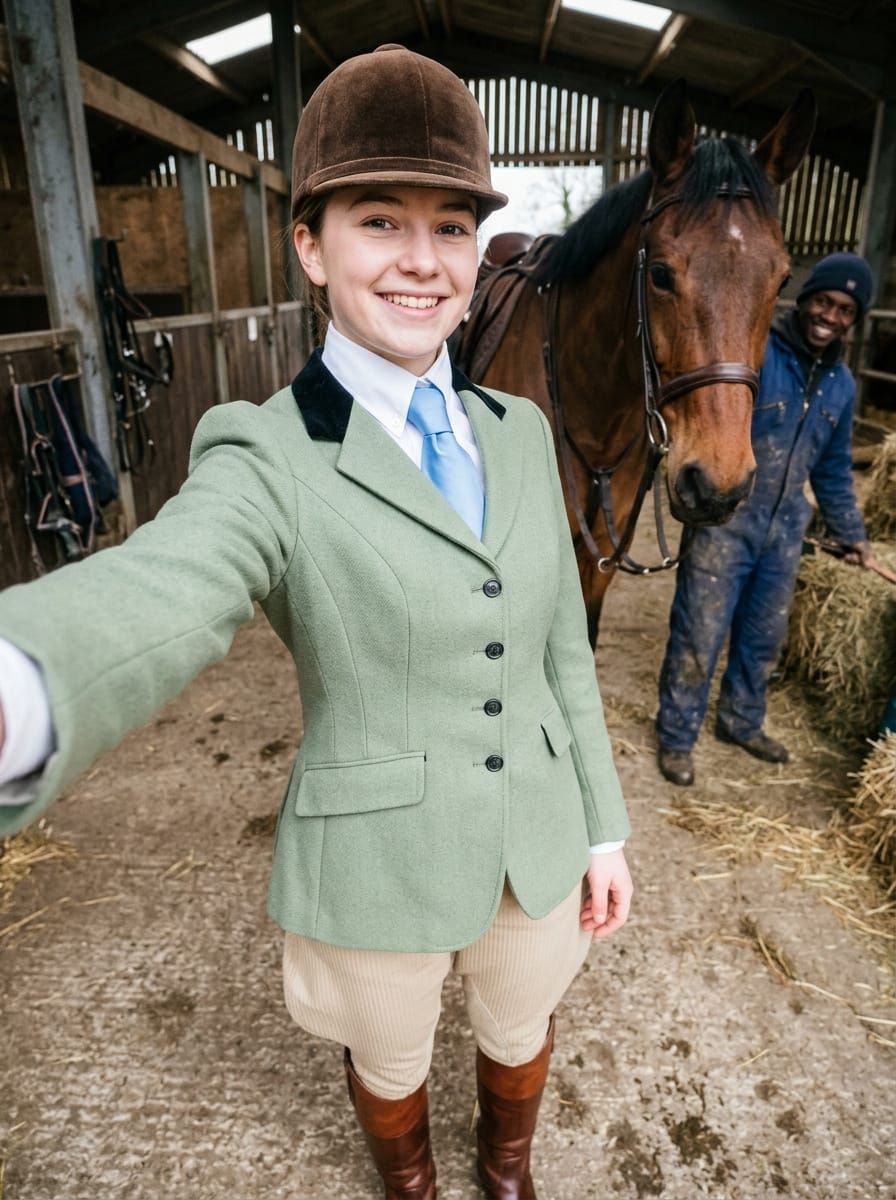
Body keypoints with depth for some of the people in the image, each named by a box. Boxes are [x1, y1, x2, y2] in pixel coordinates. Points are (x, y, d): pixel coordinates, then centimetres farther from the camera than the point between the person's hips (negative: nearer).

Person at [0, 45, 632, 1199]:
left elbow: (560, 644, 2)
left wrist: (603, 824, 6)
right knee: (391, 1063, 27)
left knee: (518, 1031, 31)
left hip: (537, 843, 4)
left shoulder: (519, 432, -3)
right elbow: (153, 597, -41)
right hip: (378, 868, -3)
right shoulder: (267, 461, -19)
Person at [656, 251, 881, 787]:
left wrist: (852, 534, 21)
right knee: (700, 634, 1)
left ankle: (742, 722, 38)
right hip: (723, 521, -6)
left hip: (785, 529, 7)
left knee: (765, 635, 18)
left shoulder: (841, 383, 9)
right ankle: (676, 737, 18)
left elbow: (833, 470, 19)